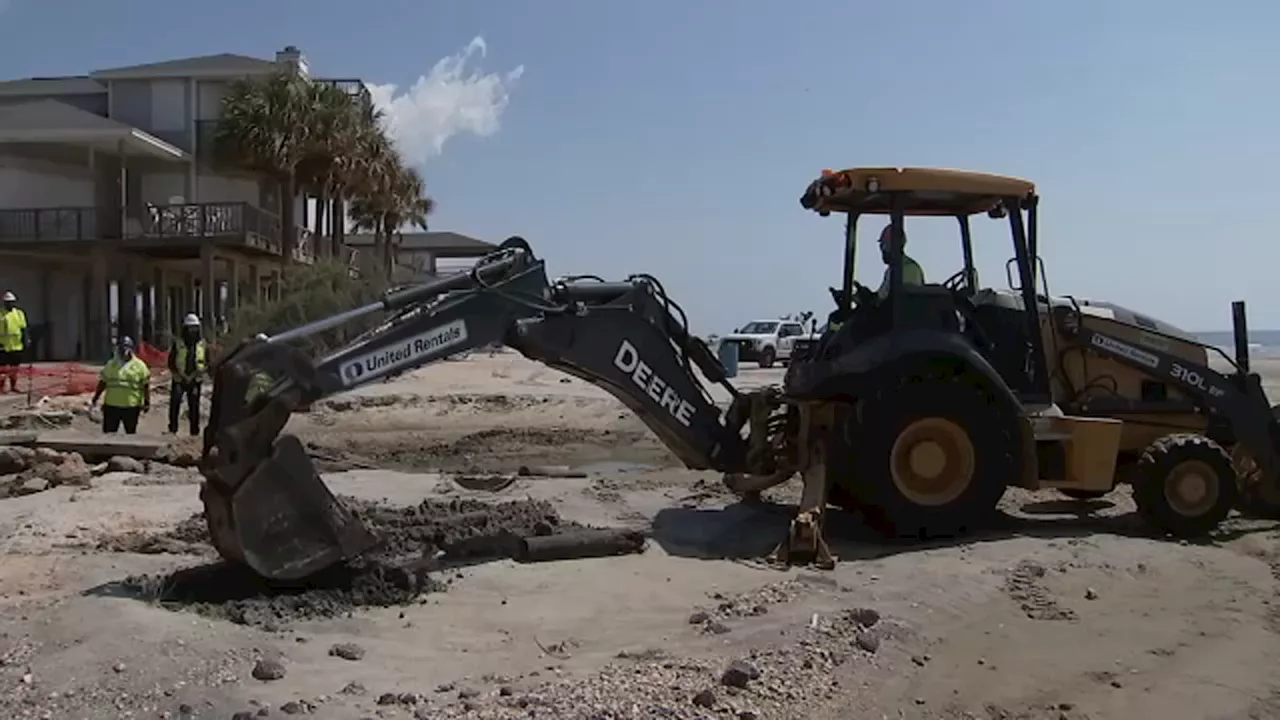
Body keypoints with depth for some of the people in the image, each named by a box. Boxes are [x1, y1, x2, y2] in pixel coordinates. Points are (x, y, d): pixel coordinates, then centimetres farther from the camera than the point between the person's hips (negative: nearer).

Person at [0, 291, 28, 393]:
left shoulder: (19, 313, 9)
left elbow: (24, 329, 11)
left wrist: (25, 342, 6)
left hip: (16, 346, 3)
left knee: (14, 368, 9)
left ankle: (13, 386, 17)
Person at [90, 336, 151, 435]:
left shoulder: (139, 365, -1)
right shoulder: (110, 364, 10)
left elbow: (146, 386, -3)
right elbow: (102, 383, 13)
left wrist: (147, 403, -8)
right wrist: (94, 400, 11)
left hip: (131, 407, -3)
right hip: (111, 406, 3)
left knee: (131, 433, 8)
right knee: (108, 432, 3)